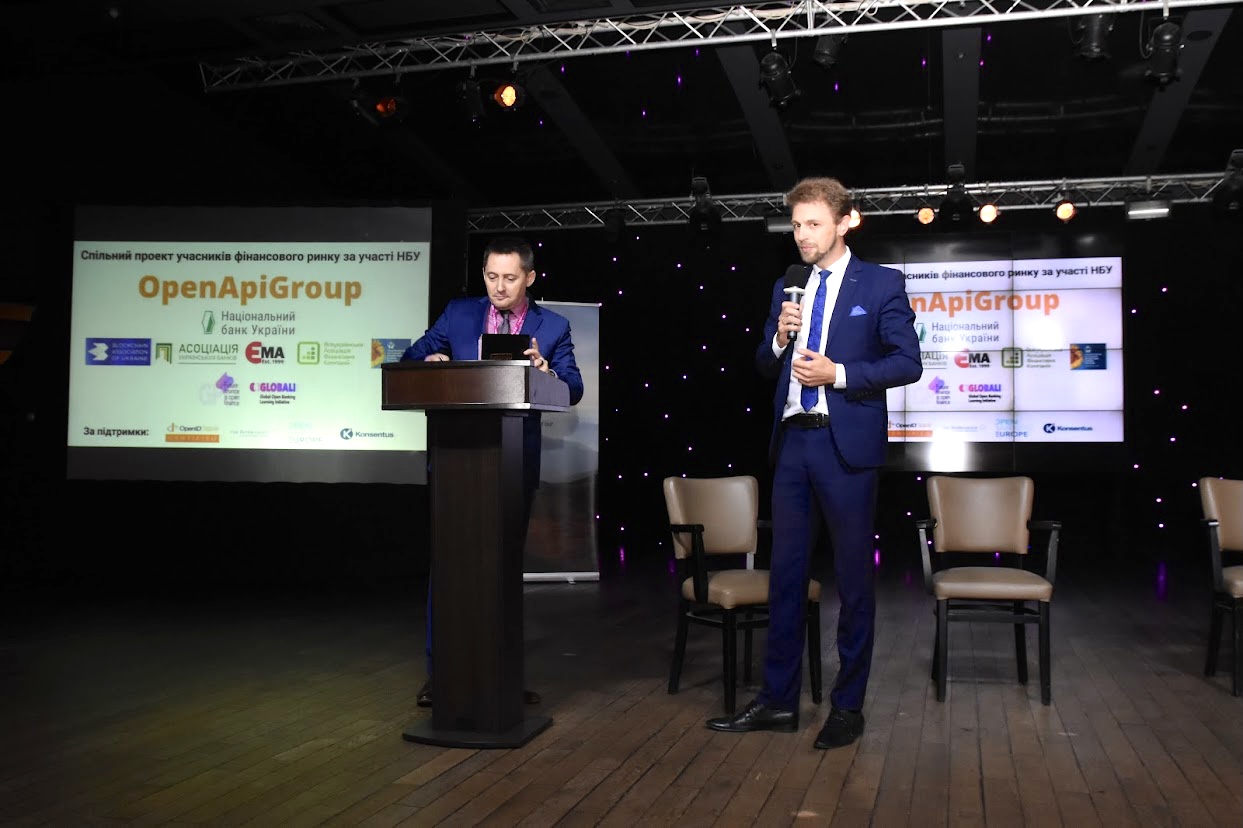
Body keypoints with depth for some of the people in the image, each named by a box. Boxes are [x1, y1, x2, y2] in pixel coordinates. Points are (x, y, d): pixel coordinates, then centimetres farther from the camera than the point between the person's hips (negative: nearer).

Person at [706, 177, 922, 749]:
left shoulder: (881, 284, -1)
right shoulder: (787, 287, 14)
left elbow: (907, 362, -5)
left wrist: (838, 373, -15)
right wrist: (779, 338, -4)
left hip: (847, 445, -5)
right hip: (792, 442, 5)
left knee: (854, 577, 4)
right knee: (785, 572, 9)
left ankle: (848, 707, 16)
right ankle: (778, 701, 18)